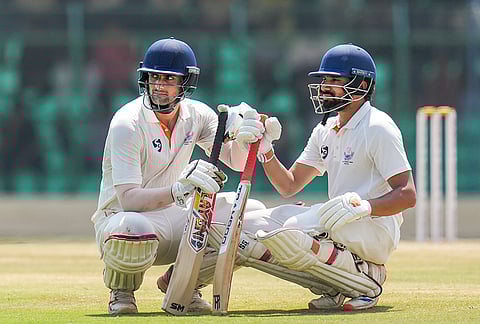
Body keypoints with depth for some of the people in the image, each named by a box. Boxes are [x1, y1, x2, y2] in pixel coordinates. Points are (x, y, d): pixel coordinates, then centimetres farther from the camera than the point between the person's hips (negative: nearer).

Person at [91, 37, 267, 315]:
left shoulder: (196, 114, 1)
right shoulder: (127, 123, -20)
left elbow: (237, 161, -5)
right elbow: (128, 199, -29)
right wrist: (178, 190, -45)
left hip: (174, 214, 6)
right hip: (121, 216, -6)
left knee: (254, 213, -9)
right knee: (133, 230, -43)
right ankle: (122, 291, -6)